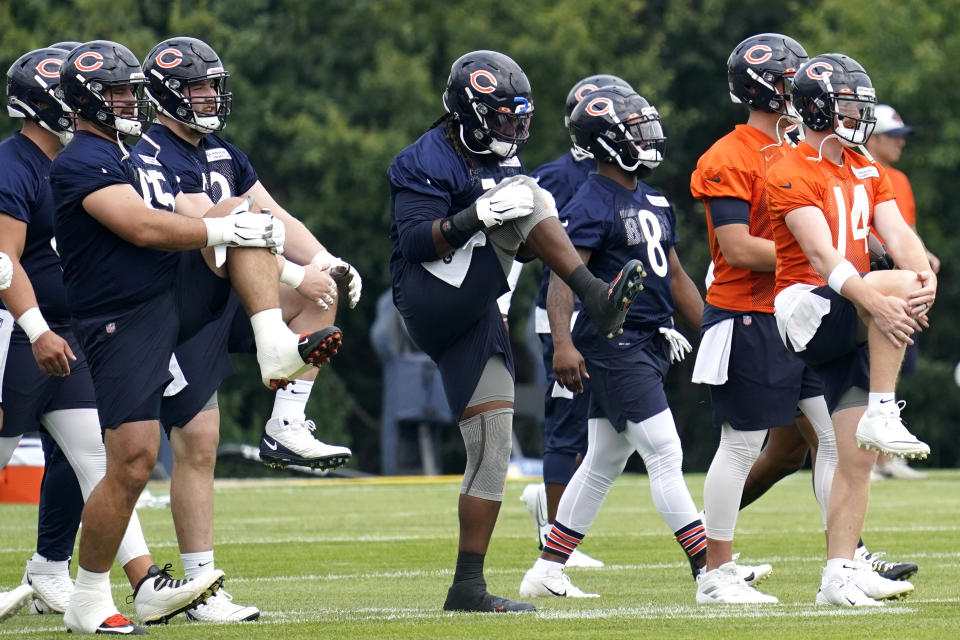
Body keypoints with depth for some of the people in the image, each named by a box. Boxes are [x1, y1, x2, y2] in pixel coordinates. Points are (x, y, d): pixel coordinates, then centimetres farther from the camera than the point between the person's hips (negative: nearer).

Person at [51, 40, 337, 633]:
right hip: (125, 323, -8)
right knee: (132, 463, -12)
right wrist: (228, 230, -18)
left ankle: (276, 351, -18)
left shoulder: (139, 160, 20)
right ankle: (89, 599, 3)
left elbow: (192, 220, 19)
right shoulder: (82, 162, -10)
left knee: (237, 211, -5)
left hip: (178, 297, 8)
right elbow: (143, 228, -22)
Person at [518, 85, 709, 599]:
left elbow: (675, 276, 23)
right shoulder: (592, 204, -12)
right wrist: (562, 342, -33)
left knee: (603, 463, 12)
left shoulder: (653, 203, 16)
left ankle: (546, 571, 19)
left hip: (649, 344, 9)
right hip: (614, 345, -9)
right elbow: (564, 275, -21)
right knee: (665, 455, -10)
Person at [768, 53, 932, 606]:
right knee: (897, 287, -33)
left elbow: (898, 234, 0)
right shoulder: (793, 175, -10)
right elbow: (824, 257, -22)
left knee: (858, 457, 3)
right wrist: (875, 302, -36)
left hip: (849, 324, 8)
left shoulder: (868, 173, 15)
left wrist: (926, 274, -23)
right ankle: (882, 416, -27)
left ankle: (841, 575, 6)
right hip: (806, 307, -8)